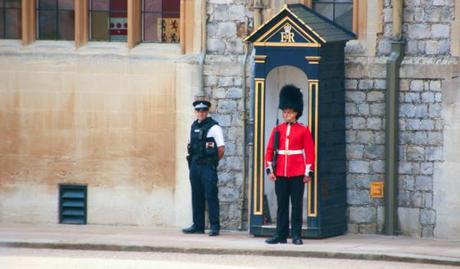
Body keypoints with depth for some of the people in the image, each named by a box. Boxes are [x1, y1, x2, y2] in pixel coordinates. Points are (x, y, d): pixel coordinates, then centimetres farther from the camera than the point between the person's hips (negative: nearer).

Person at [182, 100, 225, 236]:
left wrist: (213, 161, 1)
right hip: (195, 166, 7)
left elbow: (221, 149, -8)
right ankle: (198, 226, 17)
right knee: (197, 197, 10)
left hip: (208, 167, -7)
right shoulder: (194, 126, 13)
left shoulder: (213, 127, -8)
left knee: (211, 196, -7)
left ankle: (215, 227, -6)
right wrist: (192, 161, 13)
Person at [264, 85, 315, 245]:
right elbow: (269, 150, 8)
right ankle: (281, 235, 9)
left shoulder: (303, 131, 0)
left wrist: (308, 172, -6)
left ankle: (296, 235, 4)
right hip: (280, 174, 3)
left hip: (297, 174, -3)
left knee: (297, 205, 0)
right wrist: (269, 169, 1)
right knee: (282, 205, 6)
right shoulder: (277, 130, 8)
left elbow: (310, 152, -1)